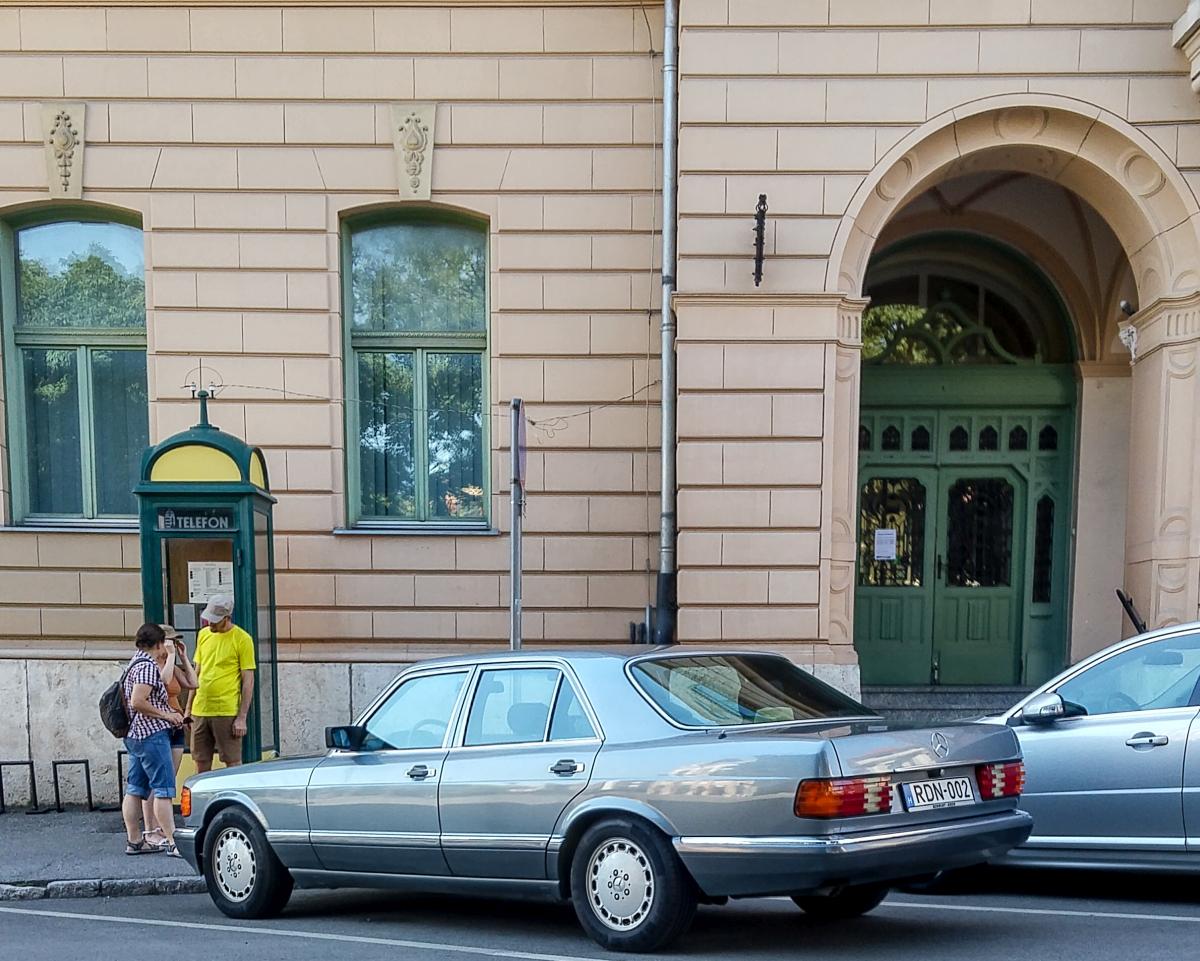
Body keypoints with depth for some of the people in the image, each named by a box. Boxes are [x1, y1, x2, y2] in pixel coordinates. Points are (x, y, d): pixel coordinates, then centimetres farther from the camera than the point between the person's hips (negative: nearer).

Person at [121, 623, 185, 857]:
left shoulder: (136, 663, 17)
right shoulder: (147, 666, -14)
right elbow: (137, 702, -22)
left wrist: (171, 657, 35)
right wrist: (167, 715, -14)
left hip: (135, 735, 11)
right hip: (152, 734, -11)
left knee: (135, 789, 11)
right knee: (163, 790, -9)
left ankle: (134, 840, 16)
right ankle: (172, 842, -10)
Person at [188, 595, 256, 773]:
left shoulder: (242, 639, -7)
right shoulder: (203, 634, 11)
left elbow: (248, 681, -7)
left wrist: (242, 717, -11)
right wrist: (188, 708, 15)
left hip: (227, 712, -6)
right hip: (200, 710, 6)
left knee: (233, 763, -2)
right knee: (201, 763, 9)